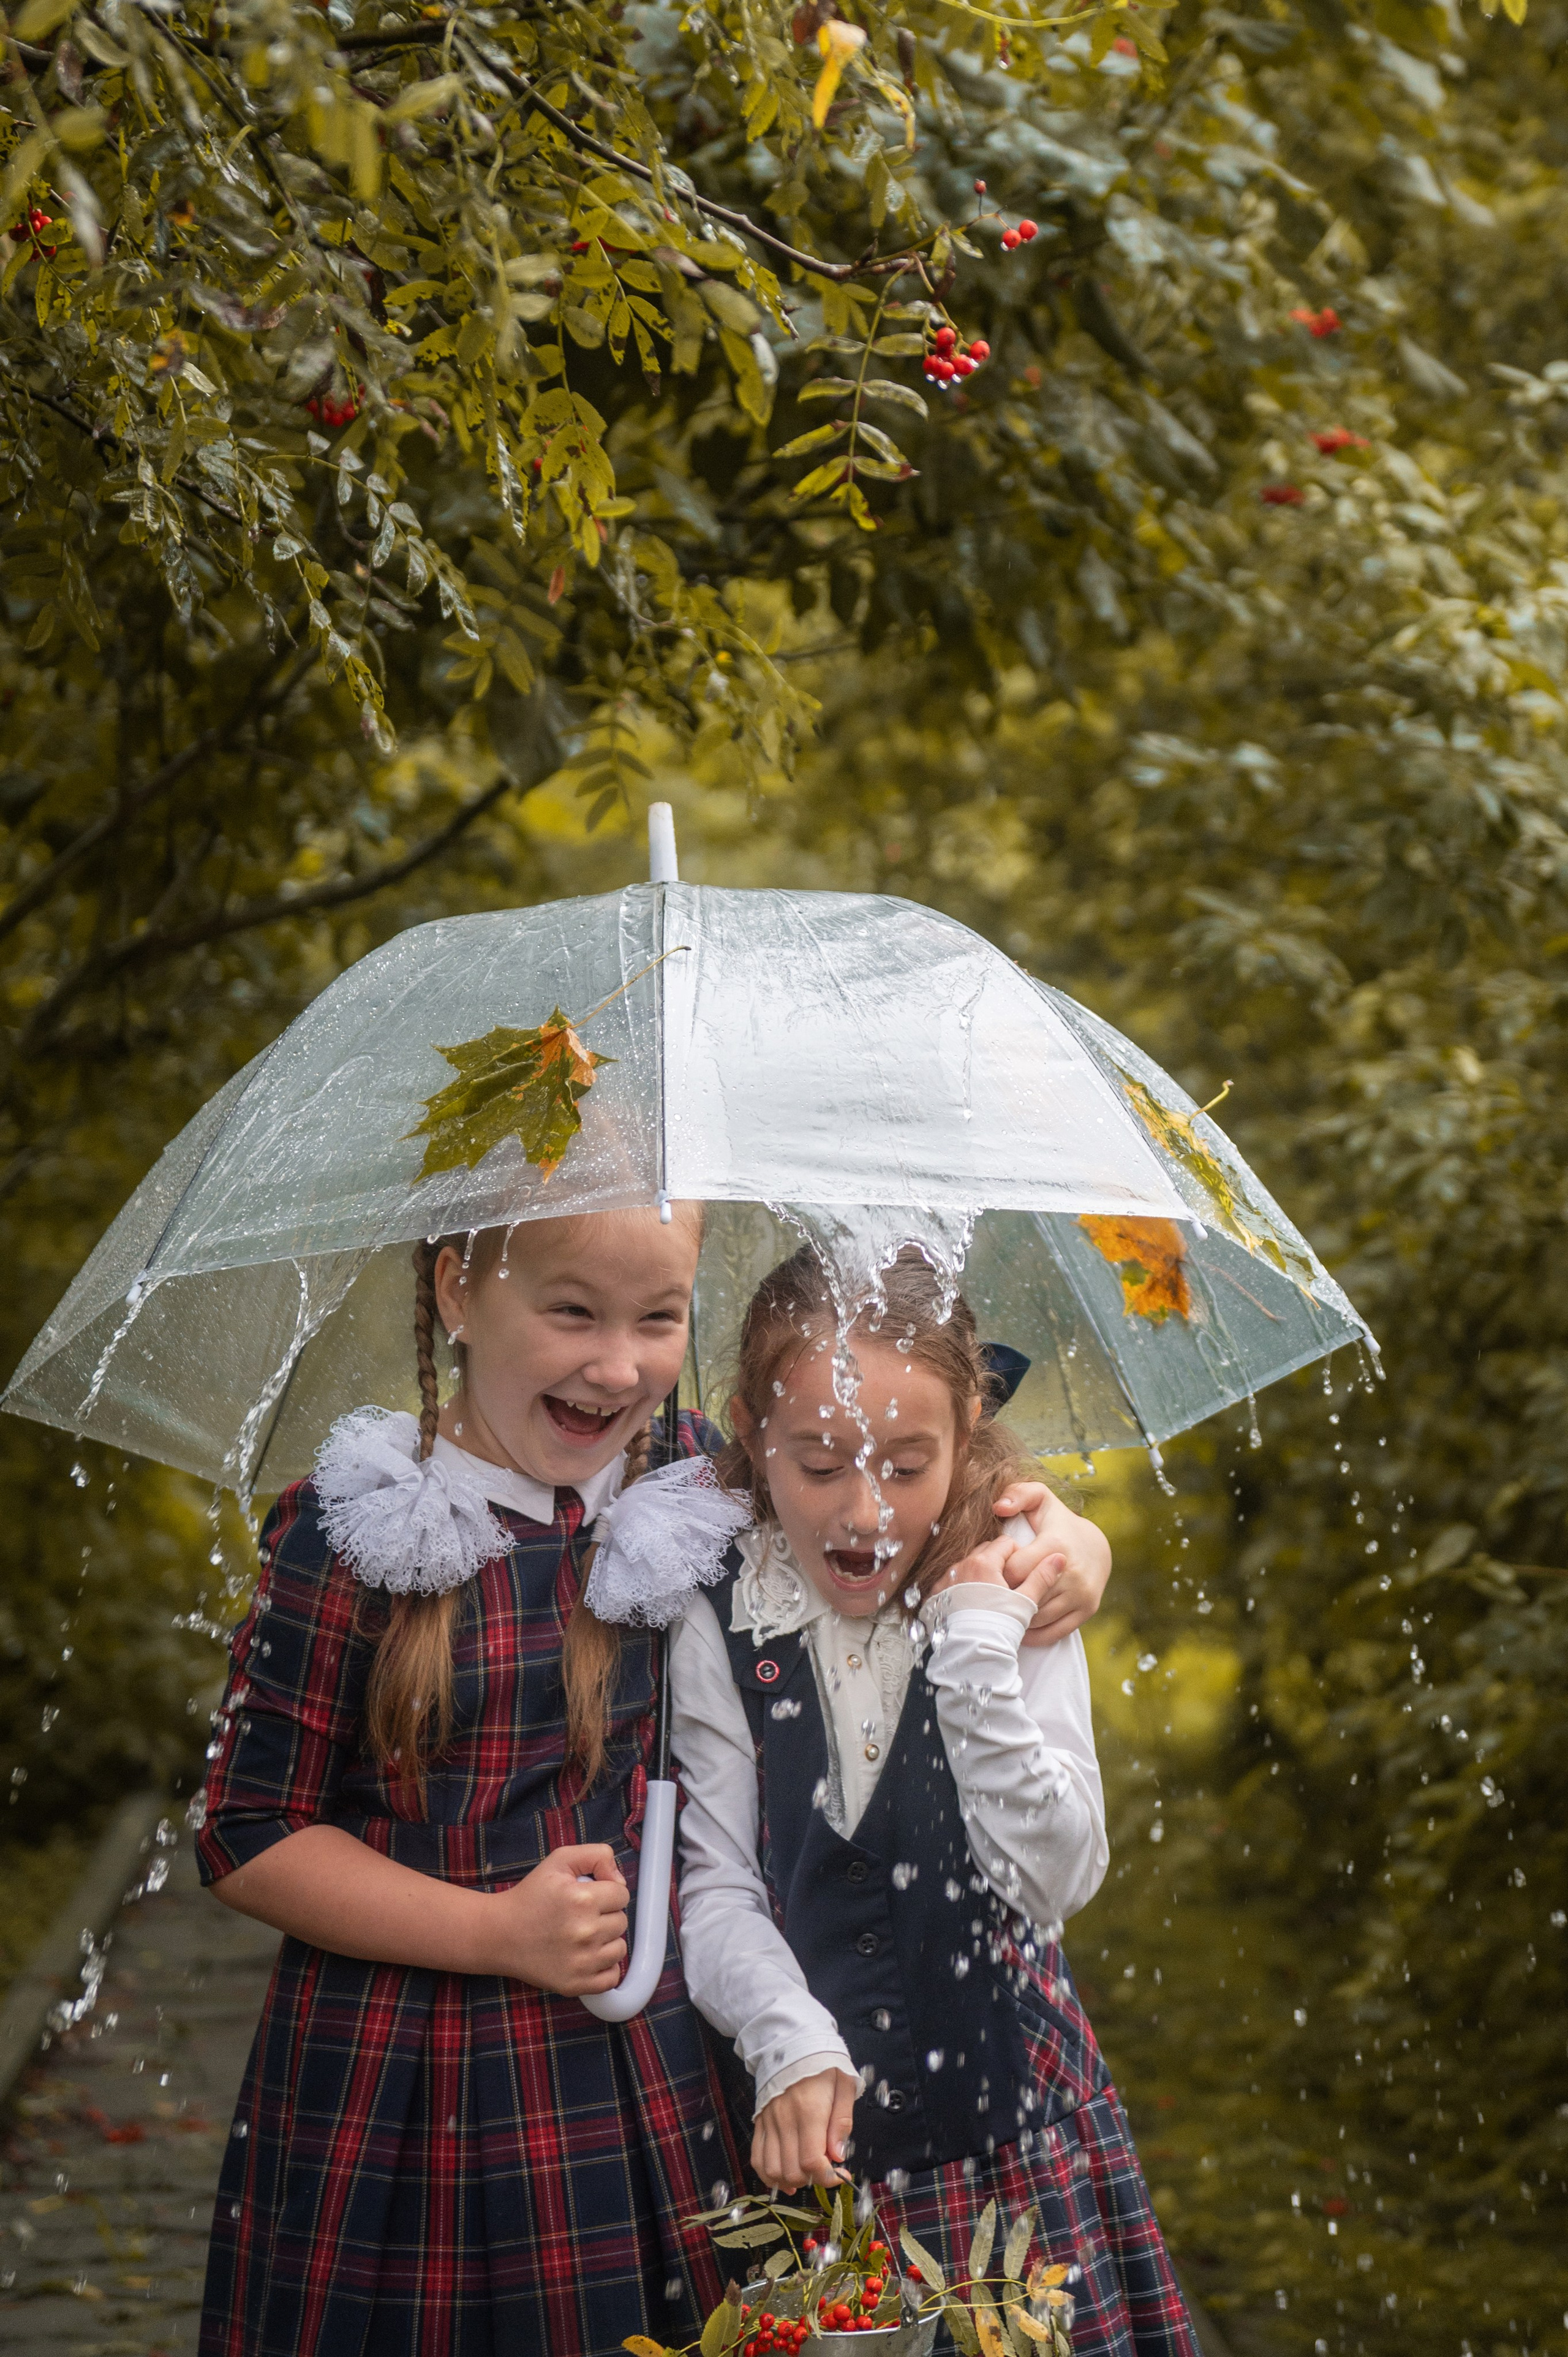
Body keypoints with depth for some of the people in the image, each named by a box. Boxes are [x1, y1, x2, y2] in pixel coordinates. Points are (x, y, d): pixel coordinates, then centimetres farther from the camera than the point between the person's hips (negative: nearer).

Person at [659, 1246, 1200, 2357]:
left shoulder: (1019, 1603, -3)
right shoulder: (718, 1627, -4)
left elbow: (1055, 1879, -12)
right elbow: (713, 1886, -7)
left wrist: (979, 1645, -18)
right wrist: (791, 2045, -23)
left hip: (1008, 2118, 1)